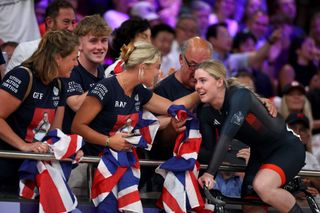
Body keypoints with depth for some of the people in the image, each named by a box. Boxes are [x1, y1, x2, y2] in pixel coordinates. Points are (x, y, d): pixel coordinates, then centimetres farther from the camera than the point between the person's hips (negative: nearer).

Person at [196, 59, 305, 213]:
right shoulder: (206, 113, -6)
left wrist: (210, 173, -46)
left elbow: (227, 136, -39)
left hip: (286, 147, -8)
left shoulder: (238, 95, -28)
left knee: (262, 186, -33)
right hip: (259, 153, 8)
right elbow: (209, 150, -9)